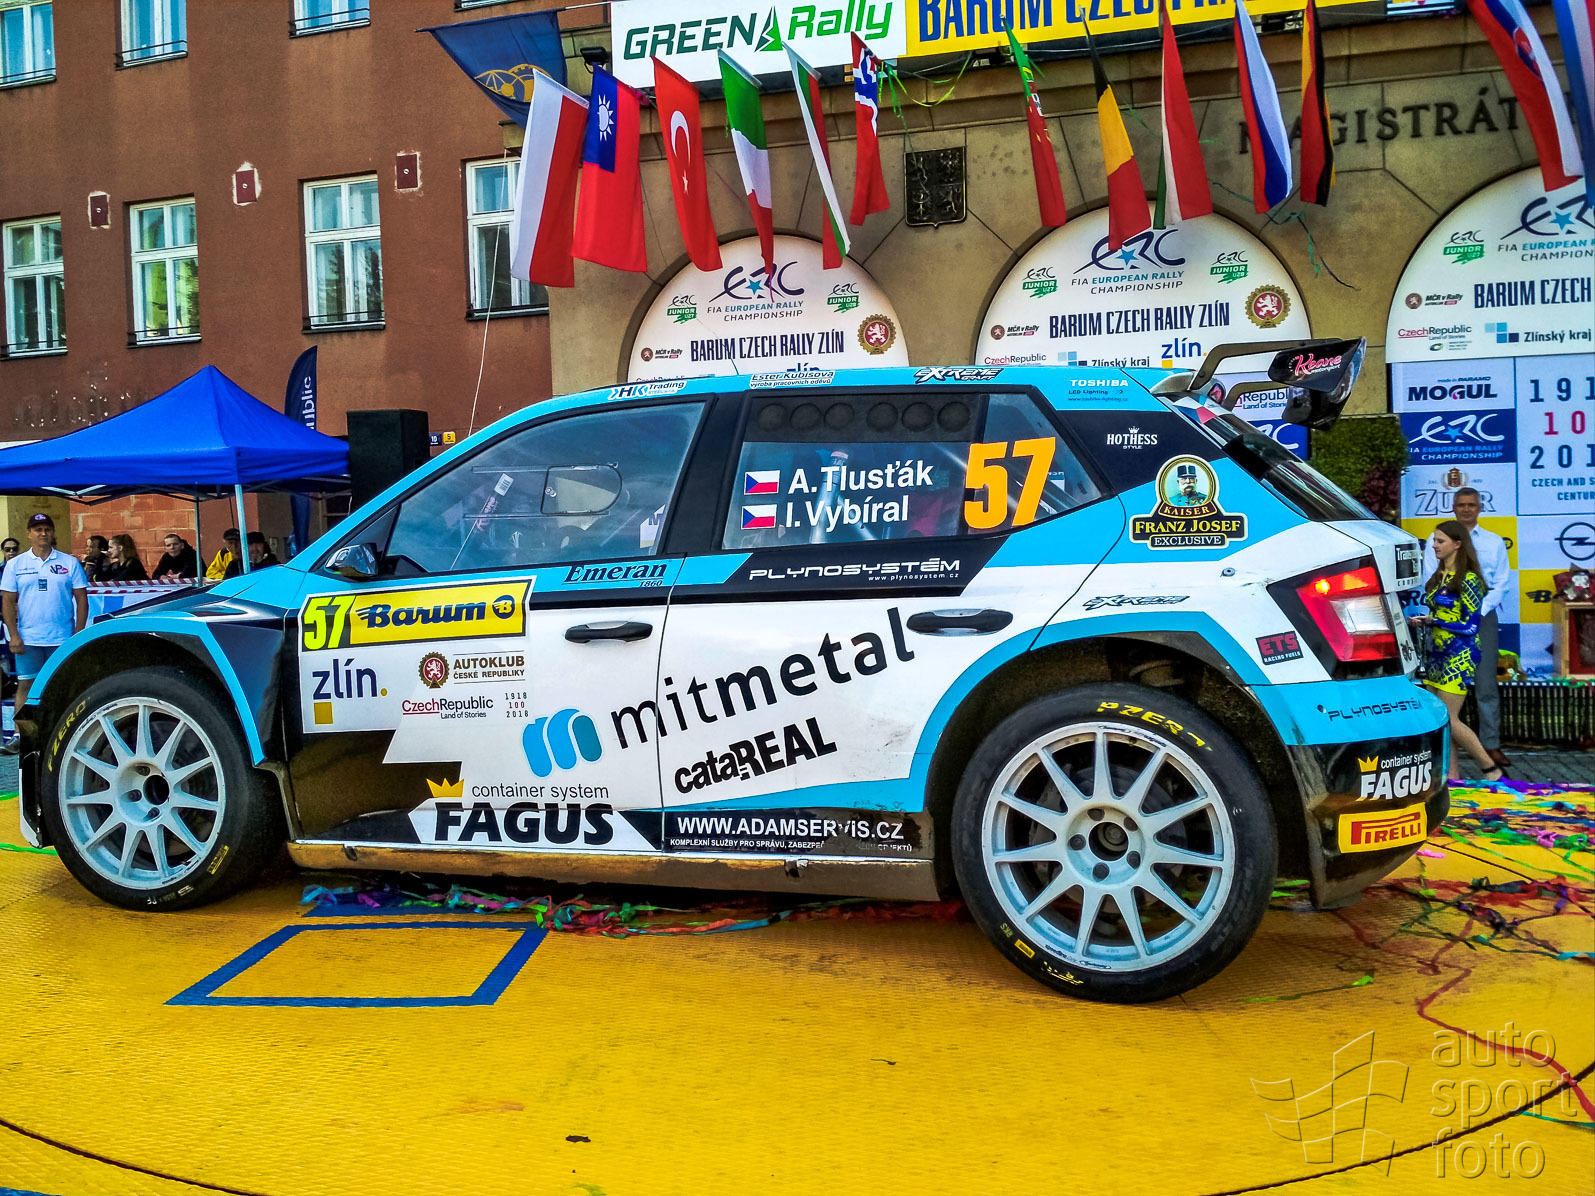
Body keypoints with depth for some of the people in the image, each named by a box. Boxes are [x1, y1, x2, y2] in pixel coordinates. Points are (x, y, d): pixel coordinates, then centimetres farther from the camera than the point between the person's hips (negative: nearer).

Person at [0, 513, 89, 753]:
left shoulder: (69, 563, 3)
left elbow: (81, 599, 2)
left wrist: (79, 634, -4)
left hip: (62, 639, 0)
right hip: (28, 639, 1)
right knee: (25, 685, 4)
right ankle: (20, 735, 9)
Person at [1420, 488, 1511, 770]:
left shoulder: (1494, 543, 12)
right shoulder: (1436, 541, 9)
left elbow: (1502, 583, 6)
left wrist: (1477, 610, -10)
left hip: (1483, 616, 1)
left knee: (1486, 684, -4)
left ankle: (1491, 746, -2)